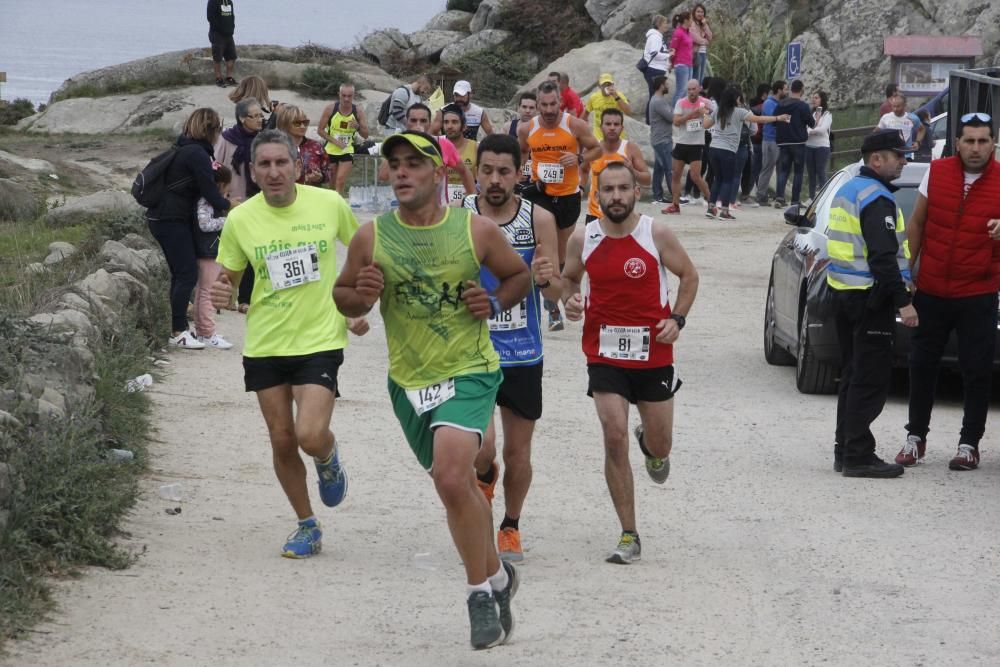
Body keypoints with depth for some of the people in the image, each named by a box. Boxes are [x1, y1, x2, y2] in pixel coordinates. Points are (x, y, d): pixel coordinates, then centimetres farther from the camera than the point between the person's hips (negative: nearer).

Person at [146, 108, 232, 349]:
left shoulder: (183, 149, 14)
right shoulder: (197, 154, -15)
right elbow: (210, 193, -13)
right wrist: (227, 205, 3)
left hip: (161, 218, 10)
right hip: (172, 221, -10)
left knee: (180, 274, 13)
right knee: (187, 274, -7)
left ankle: (178, 328, 17)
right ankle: (178, 332, -6)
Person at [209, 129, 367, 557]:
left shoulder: (329, 204, -7)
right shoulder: (241, 220, -5)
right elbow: (229, 277, 7)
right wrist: (221, 293, -17)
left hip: (320, 340, -2)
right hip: (264, 344, 2)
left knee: (311, 436, -16)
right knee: (282, 441, 7)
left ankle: (328, 459, 22)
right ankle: (307, 526, 26)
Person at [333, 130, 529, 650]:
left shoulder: (476, 230, -6)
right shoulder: (371, 237, -3)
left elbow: (519, 275, 10)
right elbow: (342, 296, 8)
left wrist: (495, 303, -10)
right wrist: (361, 296, -14)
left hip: (469, 374, -4)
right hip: (408, 382, 4)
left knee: (450, 477, -24)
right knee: (458, 486, 17)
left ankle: (481, 592, -9)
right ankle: (496, 573, 40)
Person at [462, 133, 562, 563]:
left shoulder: (539, 220, -5)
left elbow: (557, 293, -1)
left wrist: (546, 279, -23)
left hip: (523, 353, 1)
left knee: (518, 452, 9)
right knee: (482, 445, -15)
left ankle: (510, 527, 33)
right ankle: (484, 478, 22)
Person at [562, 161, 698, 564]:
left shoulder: (657, 235, -7)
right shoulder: (583, 240, -3)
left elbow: (689, 276, 5)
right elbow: (569, 277, 15)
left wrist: (677, 319, -9)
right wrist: (569, 300, -8)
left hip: (654, 353, 0)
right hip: (605, 354, 0)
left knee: (660, 447, 10)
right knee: (614, 439, -12)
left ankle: (650, 445, 52)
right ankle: (629, 537, -4)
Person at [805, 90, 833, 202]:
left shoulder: (827, 115, -1)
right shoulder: (811, 114, 12)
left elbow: (822, 129, -12)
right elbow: (806, 127, 4)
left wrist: (809, 131, -5)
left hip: (822, 146, -5)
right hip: (809, 146, 5)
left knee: (821, 173, -5)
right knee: (811, 173, 7)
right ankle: (811, 197, 12)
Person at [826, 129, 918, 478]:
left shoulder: (847, 190, 15)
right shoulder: (877, 199, -16)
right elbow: (883, 257, -23)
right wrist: (903, 301, -22)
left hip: (843, 292, 10)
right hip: (870, 296, -10)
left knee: (853, 376, 16)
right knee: (870, 380, -7)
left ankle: (845, 449, 19)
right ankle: (858, 455, -7)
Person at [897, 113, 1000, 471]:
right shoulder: (937, 172, -1)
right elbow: (917, 224, 8)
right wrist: (905, 272, 7)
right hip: (931, 290, 2)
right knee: (922, 364, 9)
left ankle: (969, 443, 10)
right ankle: (916, 436, 22)